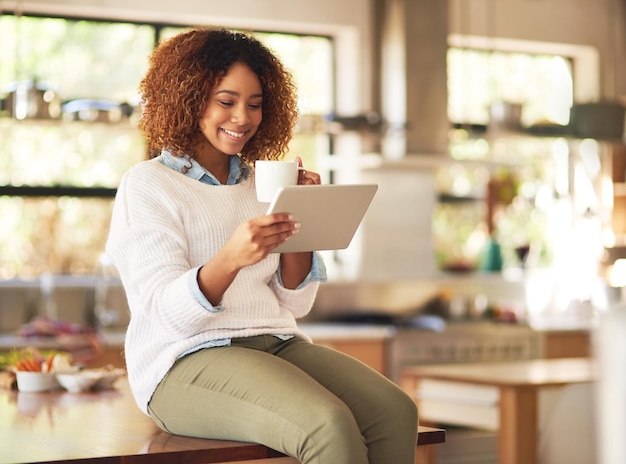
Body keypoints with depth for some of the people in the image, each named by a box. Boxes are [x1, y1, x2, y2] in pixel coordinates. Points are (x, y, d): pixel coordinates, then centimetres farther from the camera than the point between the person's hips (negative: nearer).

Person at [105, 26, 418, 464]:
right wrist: (230, 258, -31)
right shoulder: (146, 185, 0)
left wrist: (297, 224, -3)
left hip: (278, 344, 6)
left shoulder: (260, 184, 17)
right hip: (186, 361, -6)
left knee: (396, 413, -23)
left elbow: (295, 304, 13)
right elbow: (169, 312, -12)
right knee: (330, 426, -34)